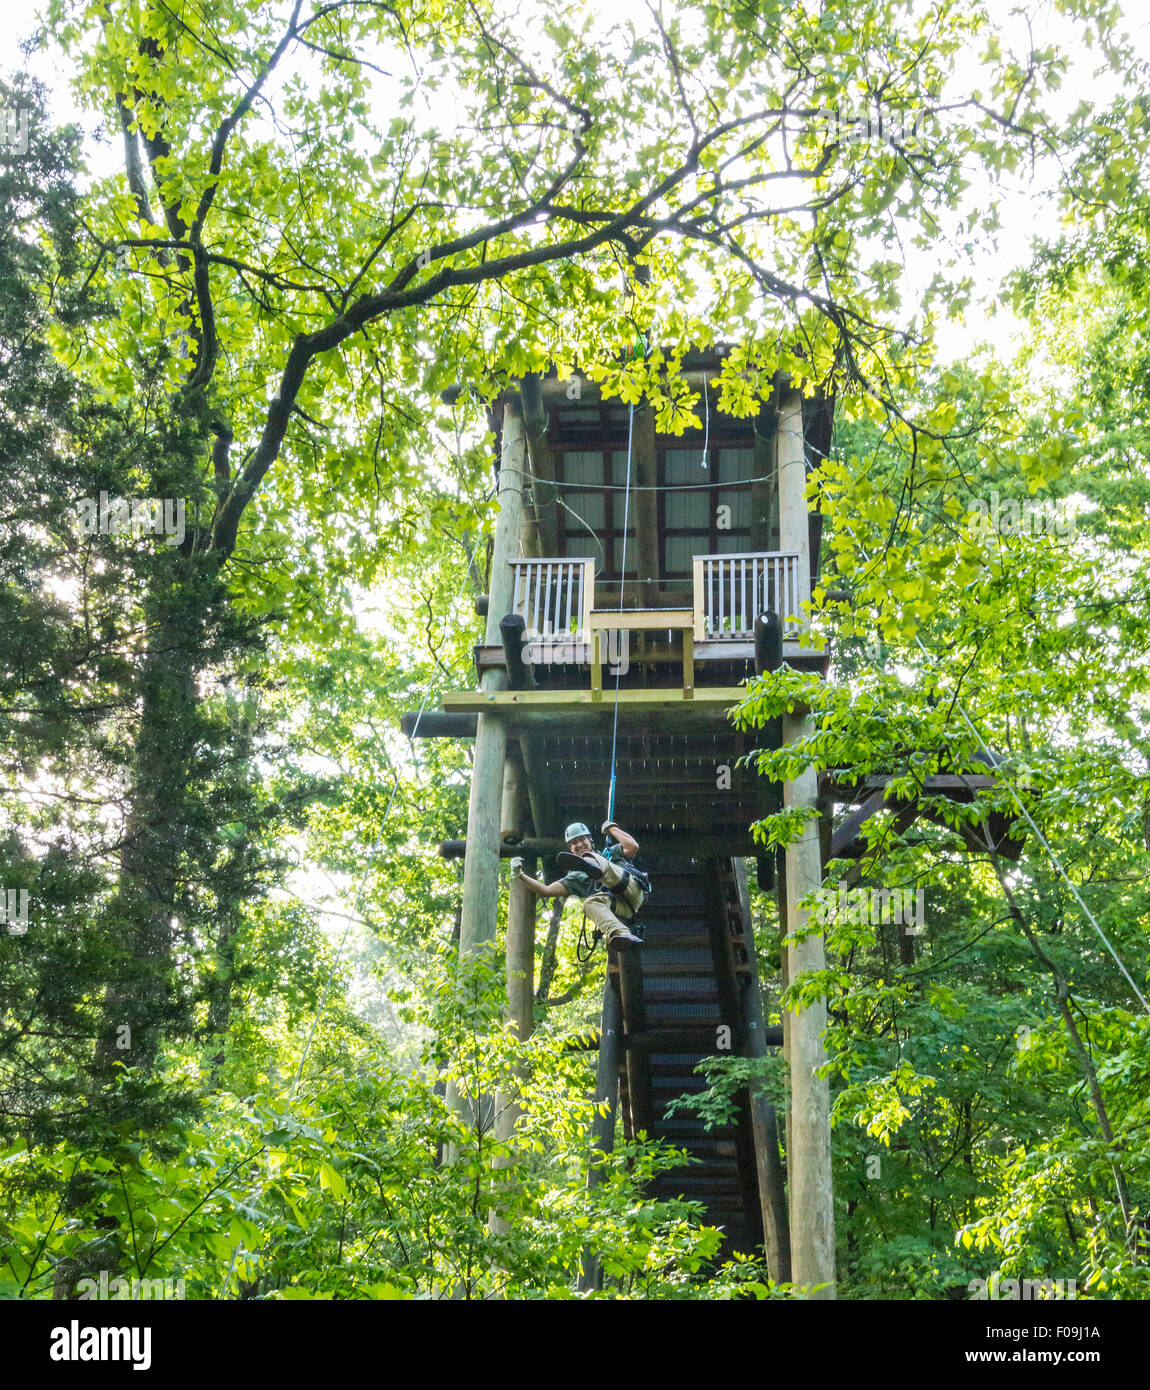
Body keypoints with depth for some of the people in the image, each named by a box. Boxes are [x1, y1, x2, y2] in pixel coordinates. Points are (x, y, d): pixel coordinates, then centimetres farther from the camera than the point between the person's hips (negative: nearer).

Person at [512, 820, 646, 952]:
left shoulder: (610, 854, 30)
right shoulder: (577, 878, 29)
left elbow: (633, 847, 10)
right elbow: (546, 891, 20)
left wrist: (611, 828, 21)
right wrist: (519, 875, 11)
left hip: (634, 892, -2)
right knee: (590, 903, -35)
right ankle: (622, 935, -58)